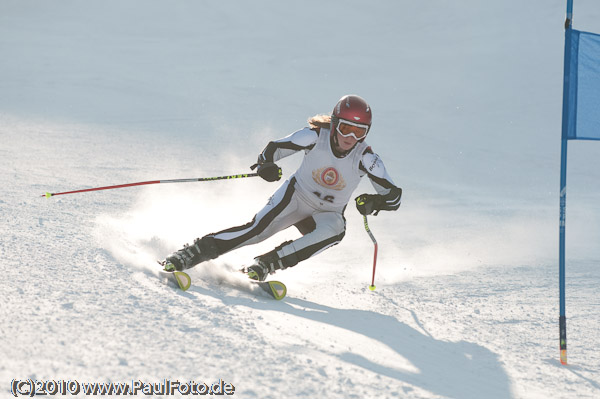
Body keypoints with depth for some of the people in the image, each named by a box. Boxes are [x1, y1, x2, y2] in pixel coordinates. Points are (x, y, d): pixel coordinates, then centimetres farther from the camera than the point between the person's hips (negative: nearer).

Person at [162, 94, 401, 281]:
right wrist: (266, 164, -35)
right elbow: (274, 148, -12)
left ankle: (268, 263, -31)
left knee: (335, 230, -34)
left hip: (326, 214, 1)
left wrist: (374, 202, -37)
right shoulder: (316, 136, -18)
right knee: (257, 229, -26)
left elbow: (393, 195, -15)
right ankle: (191, 253, -21)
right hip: (296, 196, -1)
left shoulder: (365, 158, -17)